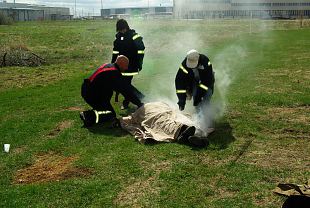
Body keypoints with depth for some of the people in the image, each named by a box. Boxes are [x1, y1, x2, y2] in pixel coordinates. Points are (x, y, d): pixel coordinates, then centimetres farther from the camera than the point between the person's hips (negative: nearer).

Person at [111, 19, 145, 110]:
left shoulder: (134, 36, -11)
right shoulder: (118, 36, 10)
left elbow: (140, 50, -11)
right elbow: (116, 51, 18)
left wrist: (139, 63, -15)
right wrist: (113, 63, 17)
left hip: (131, 64, -7)